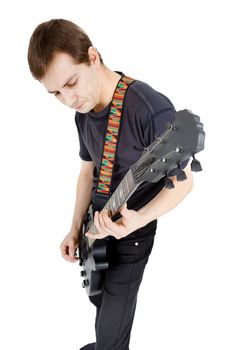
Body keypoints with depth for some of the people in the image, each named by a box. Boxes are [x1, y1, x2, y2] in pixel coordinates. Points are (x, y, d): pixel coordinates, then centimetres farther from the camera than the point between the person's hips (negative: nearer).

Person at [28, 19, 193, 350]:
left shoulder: (152, 109, -29)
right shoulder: (83, 112, -3)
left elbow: (183, 180, -21)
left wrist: (137, 219, -35)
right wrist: (76, 229, 5)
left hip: (132, 234, -7)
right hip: (97, 226, 7)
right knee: (98, 296, 27)